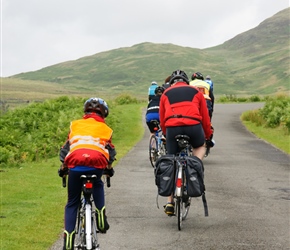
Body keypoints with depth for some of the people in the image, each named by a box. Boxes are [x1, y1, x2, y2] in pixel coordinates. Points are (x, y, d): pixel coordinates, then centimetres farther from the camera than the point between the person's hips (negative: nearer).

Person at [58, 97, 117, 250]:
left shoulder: (75, 125, 27)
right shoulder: (105, 129, 26)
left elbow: (65, 149, 26)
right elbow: (111, 153, 28)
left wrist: (63, 168, 38)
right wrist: (109, 168, 46)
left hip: (75, 164, 0)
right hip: (97, 163, 0)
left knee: (72, 203, 15)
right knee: (97, 185, 35)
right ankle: (100, 215, 18)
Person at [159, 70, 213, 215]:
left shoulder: (166, 94, 25)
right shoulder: (196, 92, 23)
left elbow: (162, 120, 24)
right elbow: (205, 117, 24)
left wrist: (166, 136, 40)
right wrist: (208, 136, 36)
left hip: (172, 127, 1)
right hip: (193, 126, -1)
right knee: (200, 147, 32)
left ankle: (170, 203, 15)